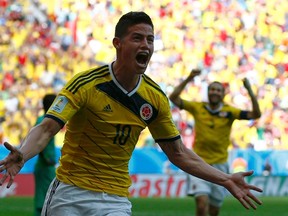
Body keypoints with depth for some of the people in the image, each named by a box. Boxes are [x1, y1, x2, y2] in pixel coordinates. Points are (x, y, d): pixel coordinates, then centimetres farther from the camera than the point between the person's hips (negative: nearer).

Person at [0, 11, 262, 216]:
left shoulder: (155, 97, 1)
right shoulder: (85, 84, -12)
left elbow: (178, 153, 11)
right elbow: (47, 128, -21)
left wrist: (226, 180, 5)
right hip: (70, 194, -3)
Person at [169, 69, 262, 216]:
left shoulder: (229, 111, -2)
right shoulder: (198, 108, 0)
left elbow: (255, 114, -12)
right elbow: (173, 98, -5)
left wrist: (250, 91, -23)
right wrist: (187, 80, -15)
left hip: (219, 164, 1)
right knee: (202, 204, -20)